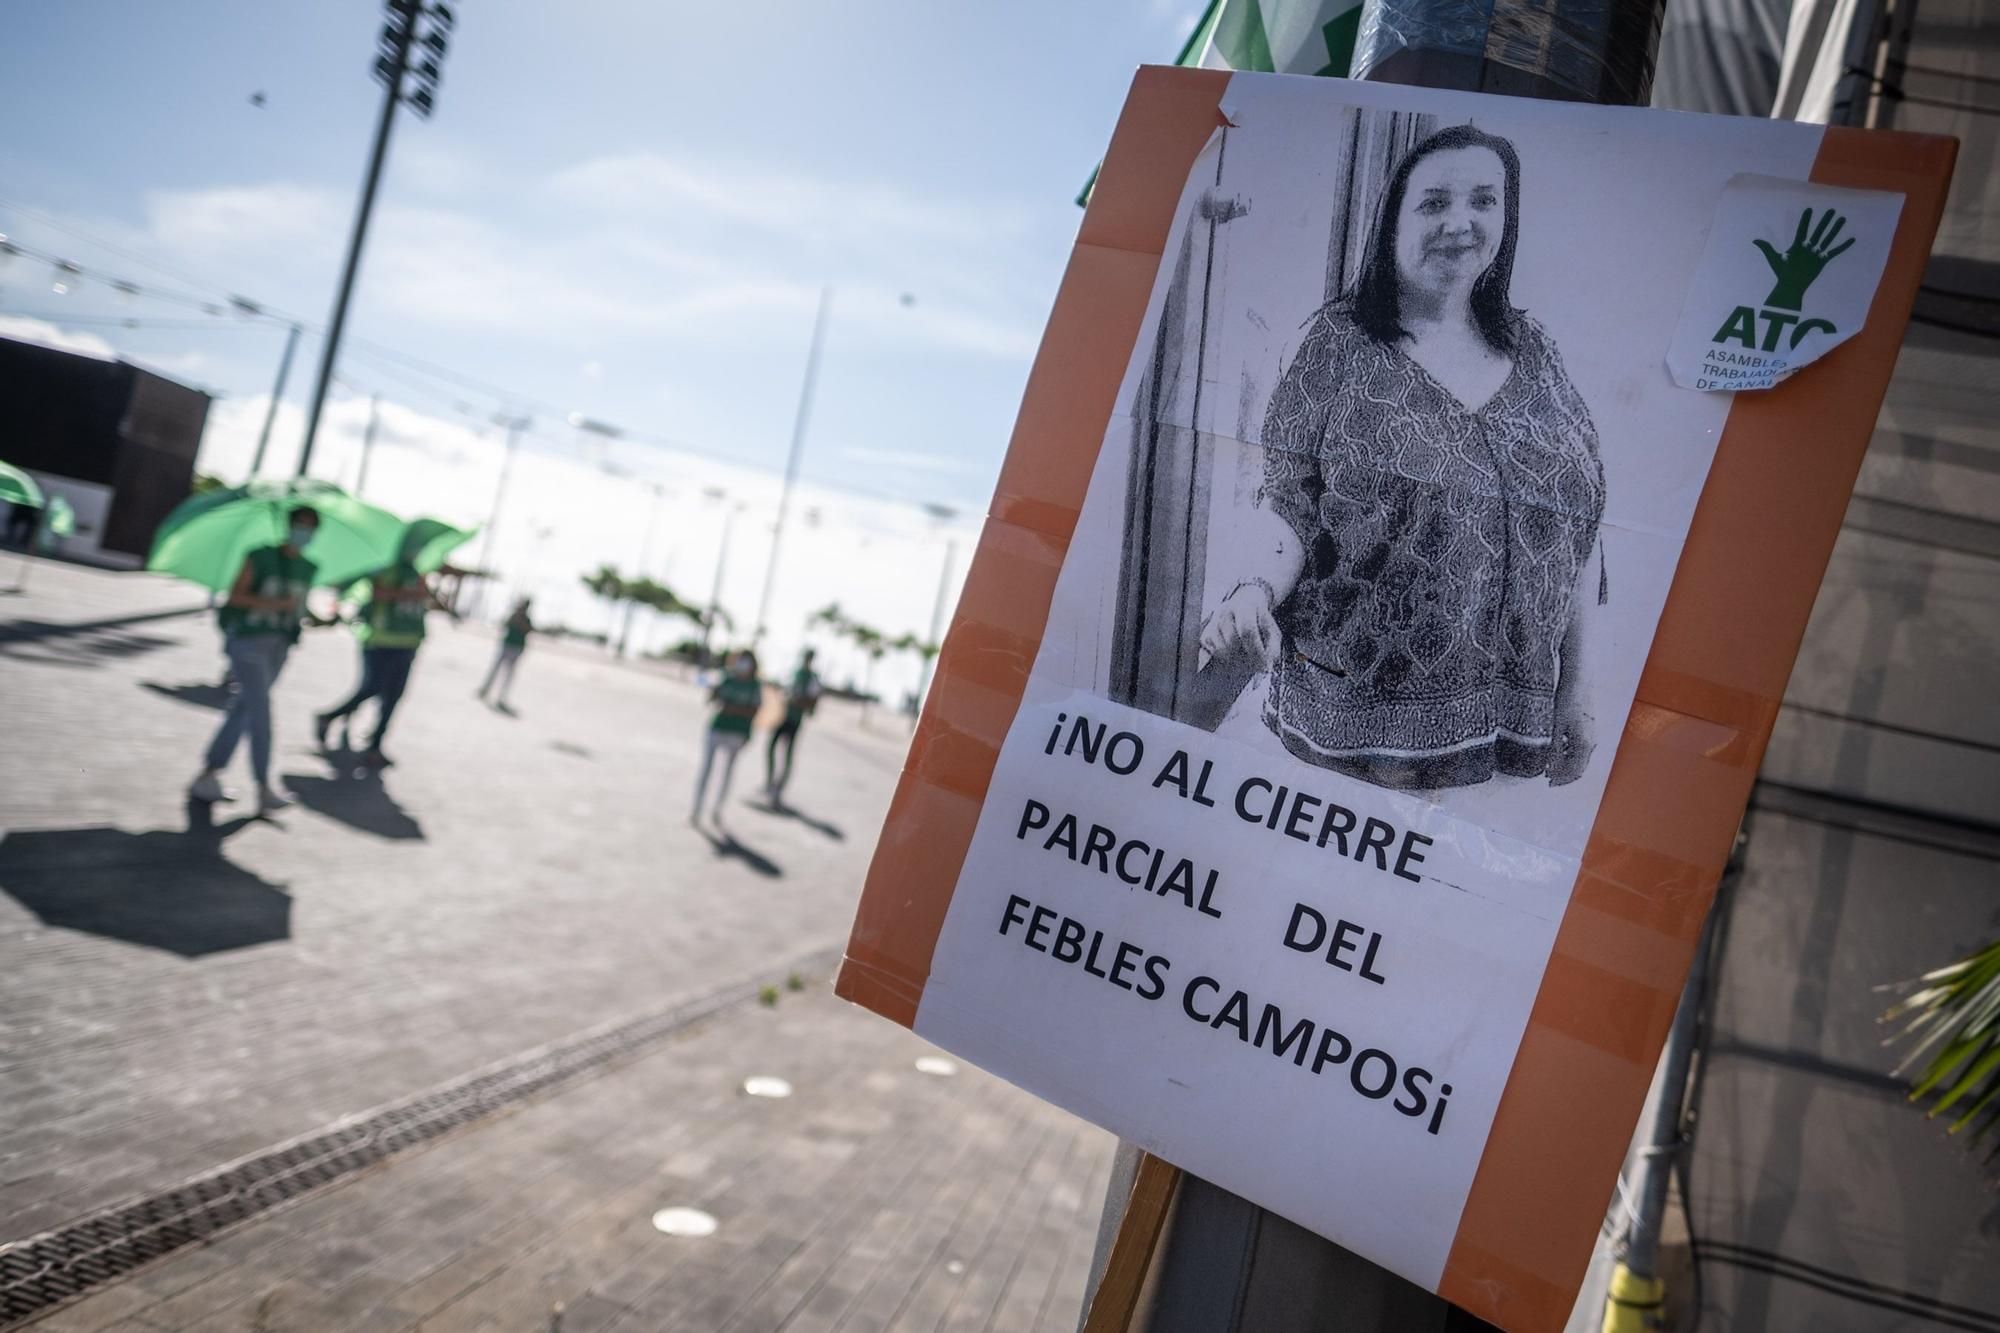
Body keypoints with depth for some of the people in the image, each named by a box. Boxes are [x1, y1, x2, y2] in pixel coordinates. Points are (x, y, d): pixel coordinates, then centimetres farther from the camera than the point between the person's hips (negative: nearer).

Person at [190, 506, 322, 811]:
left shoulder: (307, 569, 11)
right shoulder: (260, 557, -4)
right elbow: (235, 596, -9)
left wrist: (315, 620, 1)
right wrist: (276, 602, -20)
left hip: (278, 646, 5)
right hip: (249, 638, -5)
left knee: (243, 709, 9)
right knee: (260, 705, -16)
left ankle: (207, 777, 19)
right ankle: (264, 789, -19)